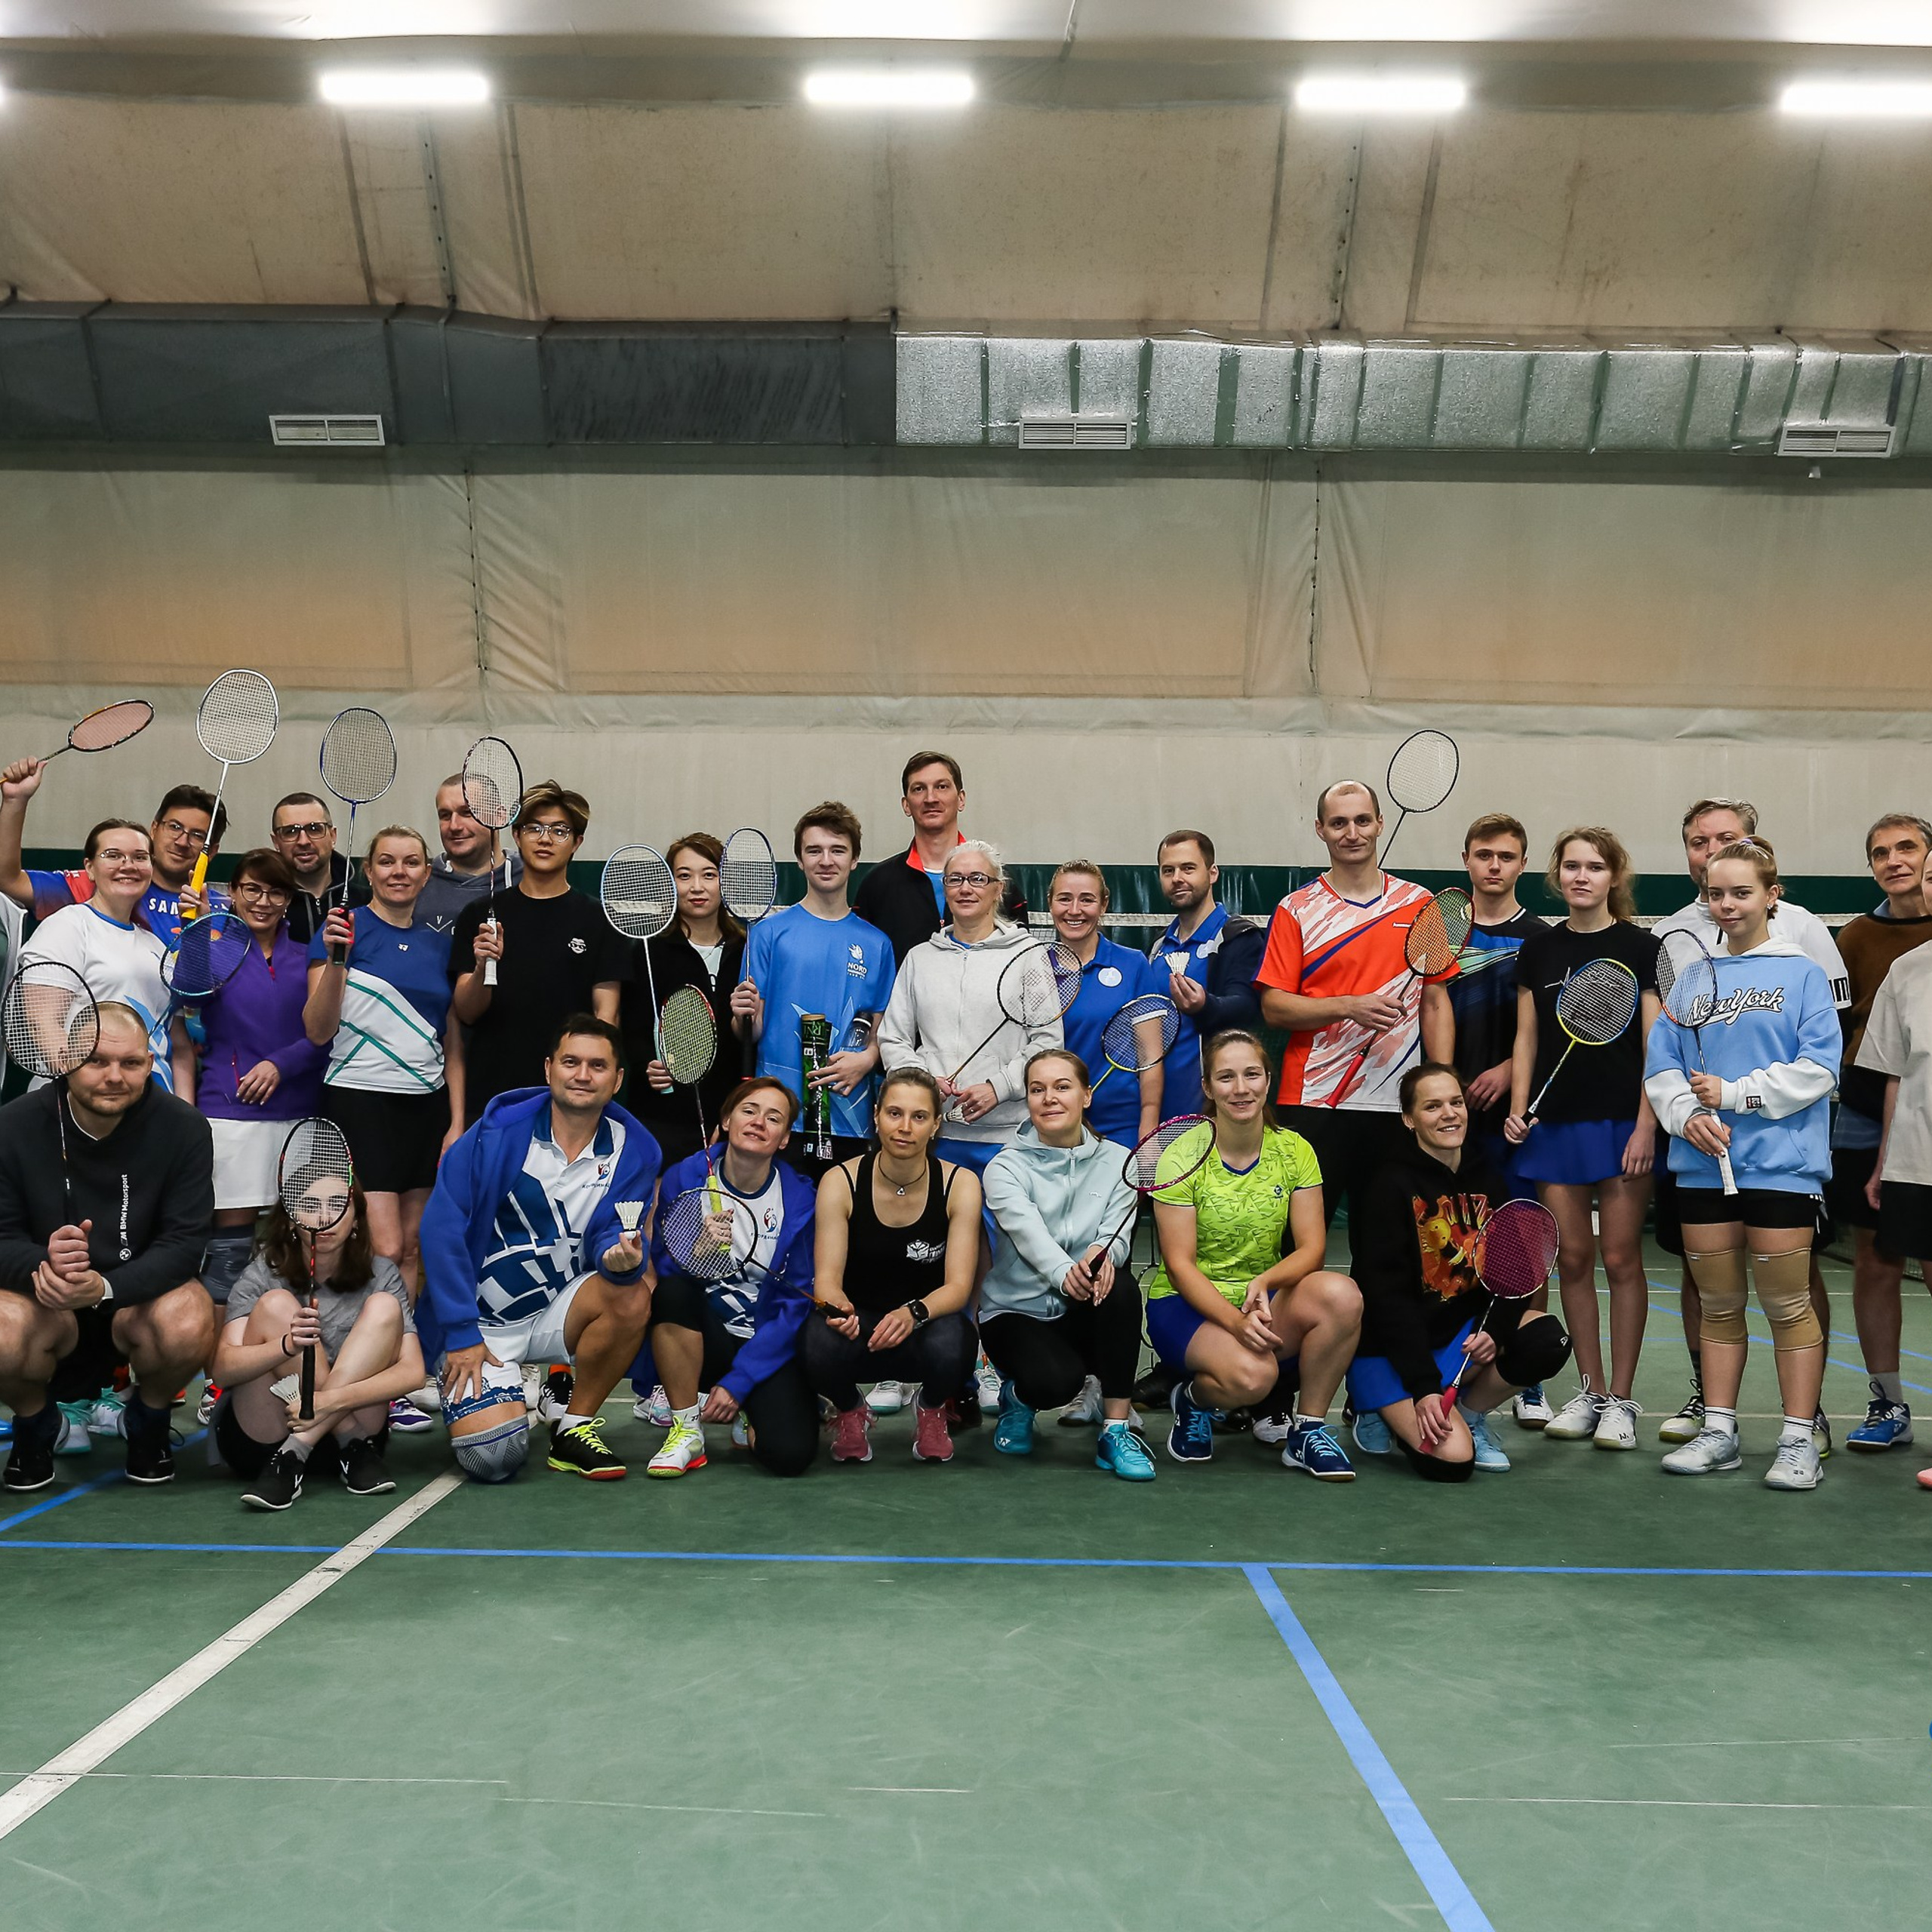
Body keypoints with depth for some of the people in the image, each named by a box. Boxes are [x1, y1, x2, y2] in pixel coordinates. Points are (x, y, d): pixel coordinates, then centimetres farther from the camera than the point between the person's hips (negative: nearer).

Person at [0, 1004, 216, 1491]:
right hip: (45, 1303, 1)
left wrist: (105, 1287, -34)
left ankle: (149, 1419, 4)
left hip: (142, 1293, 0)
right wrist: (41, 1264, -34)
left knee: (189, 1324, -33)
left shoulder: (183, 1127, -13)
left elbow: (184, 1243, -17)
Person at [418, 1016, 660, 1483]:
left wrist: (622, 1256, -33)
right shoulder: (499, 1131, -15)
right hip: (481, 1321, -2)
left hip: (557, 1312, 3)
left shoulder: (633, 1151, -6)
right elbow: (442, 1228, -14)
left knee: (632, 1296, -28)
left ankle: (574, 1428, -7)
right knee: (494, 1458, -19)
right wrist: (462, 1334, -15)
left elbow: (614, 1235, -6)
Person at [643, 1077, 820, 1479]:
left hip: (768, 1347, -1)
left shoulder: (800, 1200, -9)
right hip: (703, 1338, 1)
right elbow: (663, 1271, -8)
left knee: (790, 1454, -24)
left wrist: (737, 1384, -13)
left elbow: (796, 1303, -8)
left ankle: (749, 1416, 14)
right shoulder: (685, 1177, -6)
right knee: (672, 1290, -31)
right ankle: (686, 1430, -13)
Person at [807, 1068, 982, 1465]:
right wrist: (838, 1308, -39)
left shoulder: (960, 1183, -10)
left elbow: (958, 1286, -15)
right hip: (860, 1327, 0)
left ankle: (931, 1410, 5)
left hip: (925, 1327, 0)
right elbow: (826, 1277, -14)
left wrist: (913, 1313, -37)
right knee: (819, 1344, -35)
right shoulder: (841, 1182, -10)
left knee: (948, 1345, -36)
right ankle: (850, 1412, 5)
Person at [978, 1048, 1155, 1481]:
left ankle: (1117, 1430, -20)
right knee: (1057, 1380, -33)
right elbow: (1028, 1231, -25)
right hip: (1016, 1311, -2)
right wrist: (1064, 1272, -47)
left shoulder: (1117, 1162, 3)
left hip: (1085, 1314, 3)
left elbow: (1118, 1232, -13)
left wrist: (1101, 1254, -39)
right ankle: (1017, 1396, 8)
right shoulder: (1006, 1167, -6)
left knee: (1119, 1284, -32)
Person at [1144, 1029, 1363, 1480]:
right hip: (1188, 1305, -4)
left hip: (1267, 1302, 4)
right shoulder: (1183, 1157, -10)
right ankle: (1194, 1397, 4)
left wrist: (1265, 1282, -25)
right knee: (1251, 1373, -35)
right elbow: (1179, 1264, -12)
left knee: (1341, 1294, -28)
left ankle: (1307, 1429, -7)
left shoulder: (1295, 1151, 0)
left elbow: (1311, 1248, -4)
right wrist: (1235, 1321, -27)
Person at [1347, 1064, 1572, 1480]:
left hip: (1466, 1328, 6)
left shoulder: (1490, 1180, 3)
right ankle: (1381, 1411, 9)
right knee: (1452, 1460, -23)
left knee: (1548, 1342, -20)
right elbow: (1387, 1295, -16)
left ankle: (1469, 1414, 3)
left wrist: (1496, 1330, -17)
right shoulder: (1393, 1185, -14)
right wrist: (1424, 1387, -22)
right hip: (1392, 1347, -6)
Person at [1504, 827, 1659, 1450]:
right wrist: (1518, 1109, -1)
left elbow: (1655, 1044, -4)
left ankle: (1621, 1399, 12)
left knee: (1620, 1258, 2)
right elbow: (1527, 1038, 10)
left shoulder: (1639, 947, -1)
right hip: (1555, 1121, 3)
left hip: (1620, 1122, -3)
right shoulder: (1539, 948, 9)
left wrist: (1646, 1125, -11)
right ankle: (1590, 1392, 18)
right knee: (1572, 1258, 6)